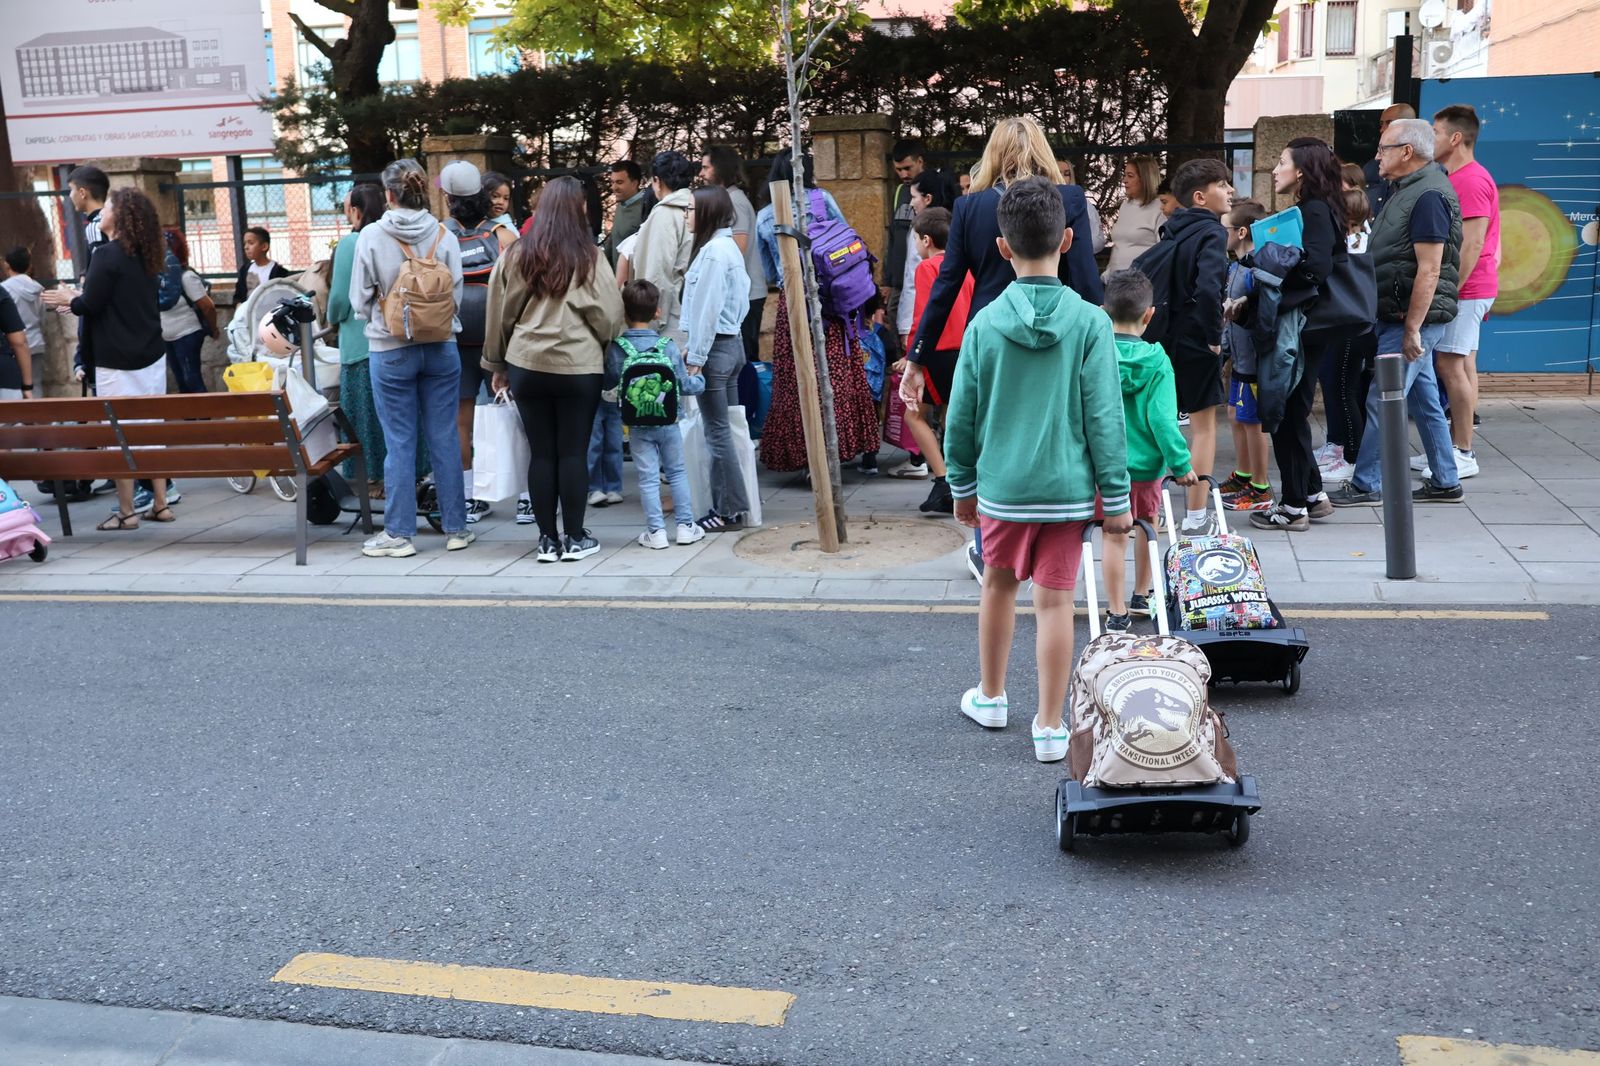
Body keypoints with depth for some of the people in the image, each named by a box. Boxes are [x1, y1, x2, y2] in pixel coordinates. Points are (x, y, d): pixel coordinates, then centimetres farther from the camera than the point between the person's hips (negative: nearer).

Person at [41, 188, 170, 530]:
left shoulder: (106, 255, -13)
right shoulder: (144, 256, 11)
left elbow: (91, 306, -13)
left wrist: (69, 300, 7)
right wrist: (81, 297, 23)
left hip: (117, 360, -7)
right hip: (152, 355, 8)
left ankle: (126, 511, 1)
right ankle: (160, 504, 12)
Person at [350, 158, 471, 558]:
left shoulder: (371, 236, -8)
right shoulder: (444, 236, -4)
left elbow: (360, 299, -2)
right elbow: (457, 295, 1)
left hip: (390, 350, -2)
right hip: (441, 347, 2)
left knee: (399, 442, 4)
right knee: (445, 439, 8)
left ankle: (399, 533, 10)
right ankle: (455, 527, 14)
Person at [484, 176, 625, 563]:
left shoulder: (516, 255, 1)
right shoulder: (589, 257, -6)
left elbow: (499, 313, 7)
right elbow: (610, 315, -5)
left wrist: (497, 364, 18)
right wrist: (603, 347, 16)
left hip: (526, 365, 2)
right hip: (579, 366, -2)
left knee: (541, 453, 8)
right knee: (573, 452, 5)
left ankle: (548, 539, 13)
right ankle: (574, 538, 11)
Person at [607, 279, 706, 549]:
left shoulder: (615, 349, -10)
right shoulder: (668, 346, -9)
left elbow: (608, 385, -1)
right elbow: (684, 385, -4)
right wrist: (699, 379, 16)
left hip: (637, 424, 0)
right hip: (668, 421, 1)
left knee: (648, 478, 6)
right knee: (677, 472, 14)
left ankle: (656, 531, 6)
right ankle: (686, 525, 18)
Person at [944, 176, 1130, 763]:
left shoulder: (985, 323, -5)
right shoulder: (1089, 322, -10)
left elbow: (962, 414, 1)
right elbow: (1104, 417, -9)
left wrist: (962, 484, 14)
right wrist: (1115, 497, -1)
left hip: (1001, 484, 2)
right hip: (1066, 486, -1)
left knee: (999, 584, 20)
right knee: (1054, 600, 4)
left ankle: (990, 697, 36)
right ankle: (1050, 727, 12)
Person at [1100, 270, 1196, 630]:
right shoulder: (1156, 361, -12)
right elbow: (1162, 420, -16)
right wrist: (1181, 464, -9)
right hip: (1146, 464, 0)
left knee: (1113, 536, 6)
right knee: (1147, 525, 21)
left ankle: (1117, 613, 7)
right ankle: (1142, 596, 37)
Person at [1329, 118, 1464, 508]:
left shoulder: (1428, 195, -17)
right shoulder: (1407, 190, 15)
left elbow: (1429, 270, -22)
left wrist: (1412, 329, -24)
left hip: (1413, 319, -10)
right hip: (1400, 317, 10)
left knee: (1381, 401, -6)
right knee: (1425, 399, 14)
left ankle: (1366, 485, 0)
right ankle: (1445, 483, 21)